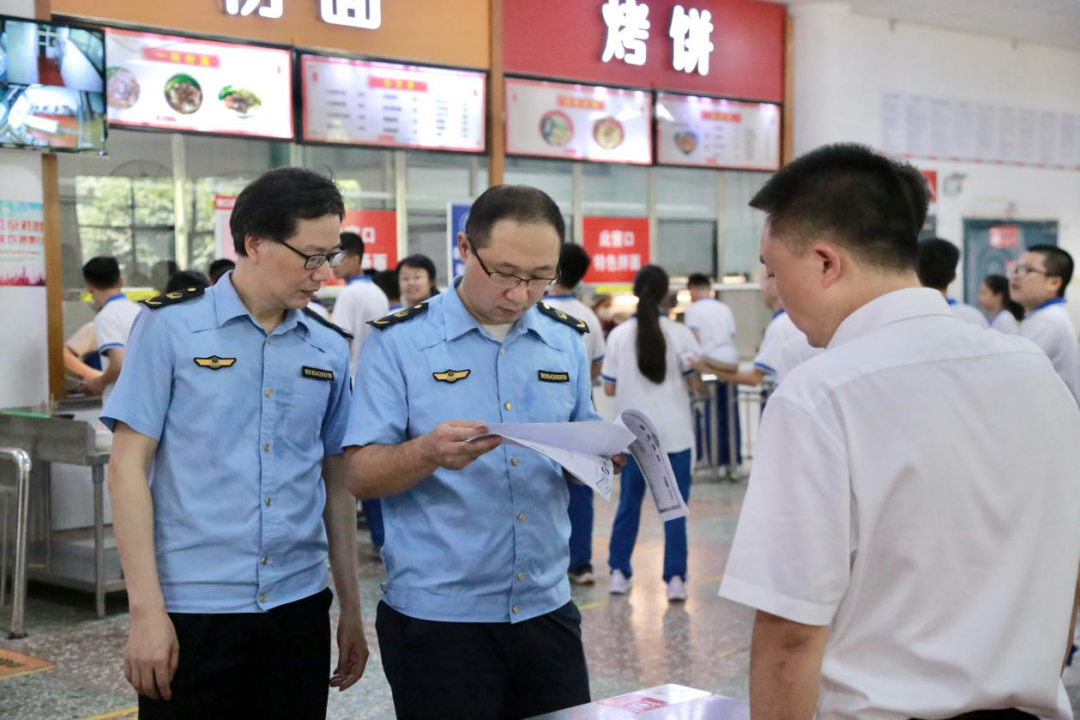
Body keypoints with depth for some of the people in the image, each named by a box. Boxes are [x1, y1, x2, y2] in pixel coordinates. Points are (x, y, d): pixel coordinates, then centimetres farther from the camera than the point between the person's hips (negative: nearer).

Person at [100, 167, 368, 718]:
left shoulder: (330, 349, 6)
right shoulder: (170, 327, -5)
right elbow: (128, 467, -6)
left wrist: (351, 608, 12)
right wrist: (146, 609, -11)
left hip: (299, 605, 4)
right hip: (191, 609, -3)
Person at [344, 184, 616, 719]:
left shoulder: (566, 341, 7)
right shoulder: (400, 341, -7)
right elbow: (359, 475, -10)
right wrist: (429, 453, -30)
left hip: (545, 608, 5)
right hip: (437, 615, -4)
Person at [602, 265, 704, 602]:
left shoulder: (619, 335, -3)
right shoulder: (680, 334, -7)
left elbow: (609, 389, 0)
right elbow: (697, 385, -7)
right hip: (674, 434, -2)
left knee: (628, 503, 14)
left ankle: (618, 572, 19)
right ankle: (675, 578, 2)